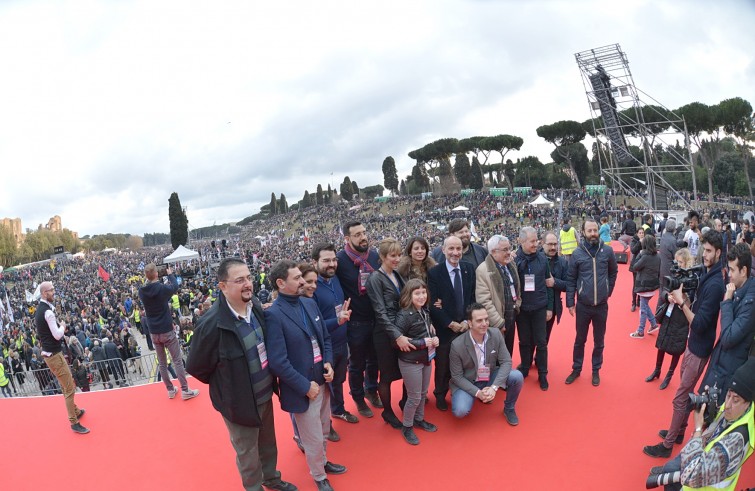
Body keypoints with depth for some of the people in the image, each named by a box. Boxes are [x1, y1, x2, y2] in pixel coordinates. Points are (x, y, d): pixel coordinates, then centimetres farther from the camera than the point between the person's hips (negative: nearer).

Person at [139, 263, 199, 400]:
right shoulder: (162, 288, -16)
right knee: (178, 361, 3)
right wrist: (170, 274, 20)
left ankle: (170, 390, 21)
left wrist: (153, 280, 16)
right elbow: (175, 287, 6)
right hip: (167, 331, -4)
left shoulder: (142, 292, -5)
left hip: (154, 333, 5)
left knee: (162, 363, 13)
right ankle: (185, 390, 5)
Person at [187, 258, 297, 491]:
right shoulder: (212, 324, -29)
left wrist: (270, 380, 7)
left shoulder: (255, 305, -9)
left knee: (268, 444, 27)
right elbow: (196, 367, -15)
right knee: (248, 454, 18)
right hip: (240, 402, -6)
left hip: (264, 393, 6)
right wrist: (225, 384, -3)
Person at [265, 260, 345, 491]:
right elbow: (278, 362, -22)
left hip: (322, 381, 7)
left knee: (324, 430, 25)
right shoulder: (273, 314, -21)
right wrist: (306, 386, -18)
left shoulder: (310, 303, 2)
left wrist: (329, 363, -5)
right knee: (314, 439, 12)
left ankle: (323, 461, 51)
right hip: (303, 389, -6)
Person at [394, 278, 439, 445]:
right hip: (410, 363, -7)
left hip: (426, 359, 7)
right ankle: (407, 427, 25)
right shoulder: (404, 315, -22)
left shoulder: (425, 312, 2)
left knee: (423, 394, 20)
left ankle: (419, 420, 41)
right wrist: (422, 343, -24)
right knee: (414, 397, 5)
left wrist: (434, 339, -6)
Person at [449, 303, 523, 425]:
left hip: (491, 377, 3)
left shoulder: (496, 334, -15)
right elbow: (457, 376, -14)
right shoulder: (457, 345, -24)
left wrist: (494, 387, -25)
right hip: (467, 383, -3)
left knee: (517, 376, -22)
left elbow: (506, 361, -12)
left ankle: (509, 408, 8)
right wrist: (477, 392, -24)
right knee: (460, 411, -28)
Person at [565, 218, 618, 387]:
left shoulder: (607, 251, -6)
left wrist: (608, 291, 7)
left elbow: (613, 272, 11)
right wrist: (570, 302, -4)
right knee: (580, 339, 14)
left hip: (602, 305, 1)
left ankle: (596, 370, 32)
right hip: (583, 305, -1)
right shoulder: (577, 253, -8)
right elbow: (571, 279, -3)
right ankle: (576, 369, 30)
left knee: (599, 341, 15)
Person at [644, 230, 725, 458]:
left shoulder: (715, 284, -24)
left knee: (680, 398, 0)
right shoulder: (706, 276, 3)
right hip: (693, 342, 9)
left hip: (700, 348, -9)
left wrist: (681, 302, -25)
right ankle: (678, 432, 37)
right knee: (686, 392, 21)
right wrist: (683, 298, -9)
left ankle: (667, 444, 11)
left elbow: (700, 324, -25)